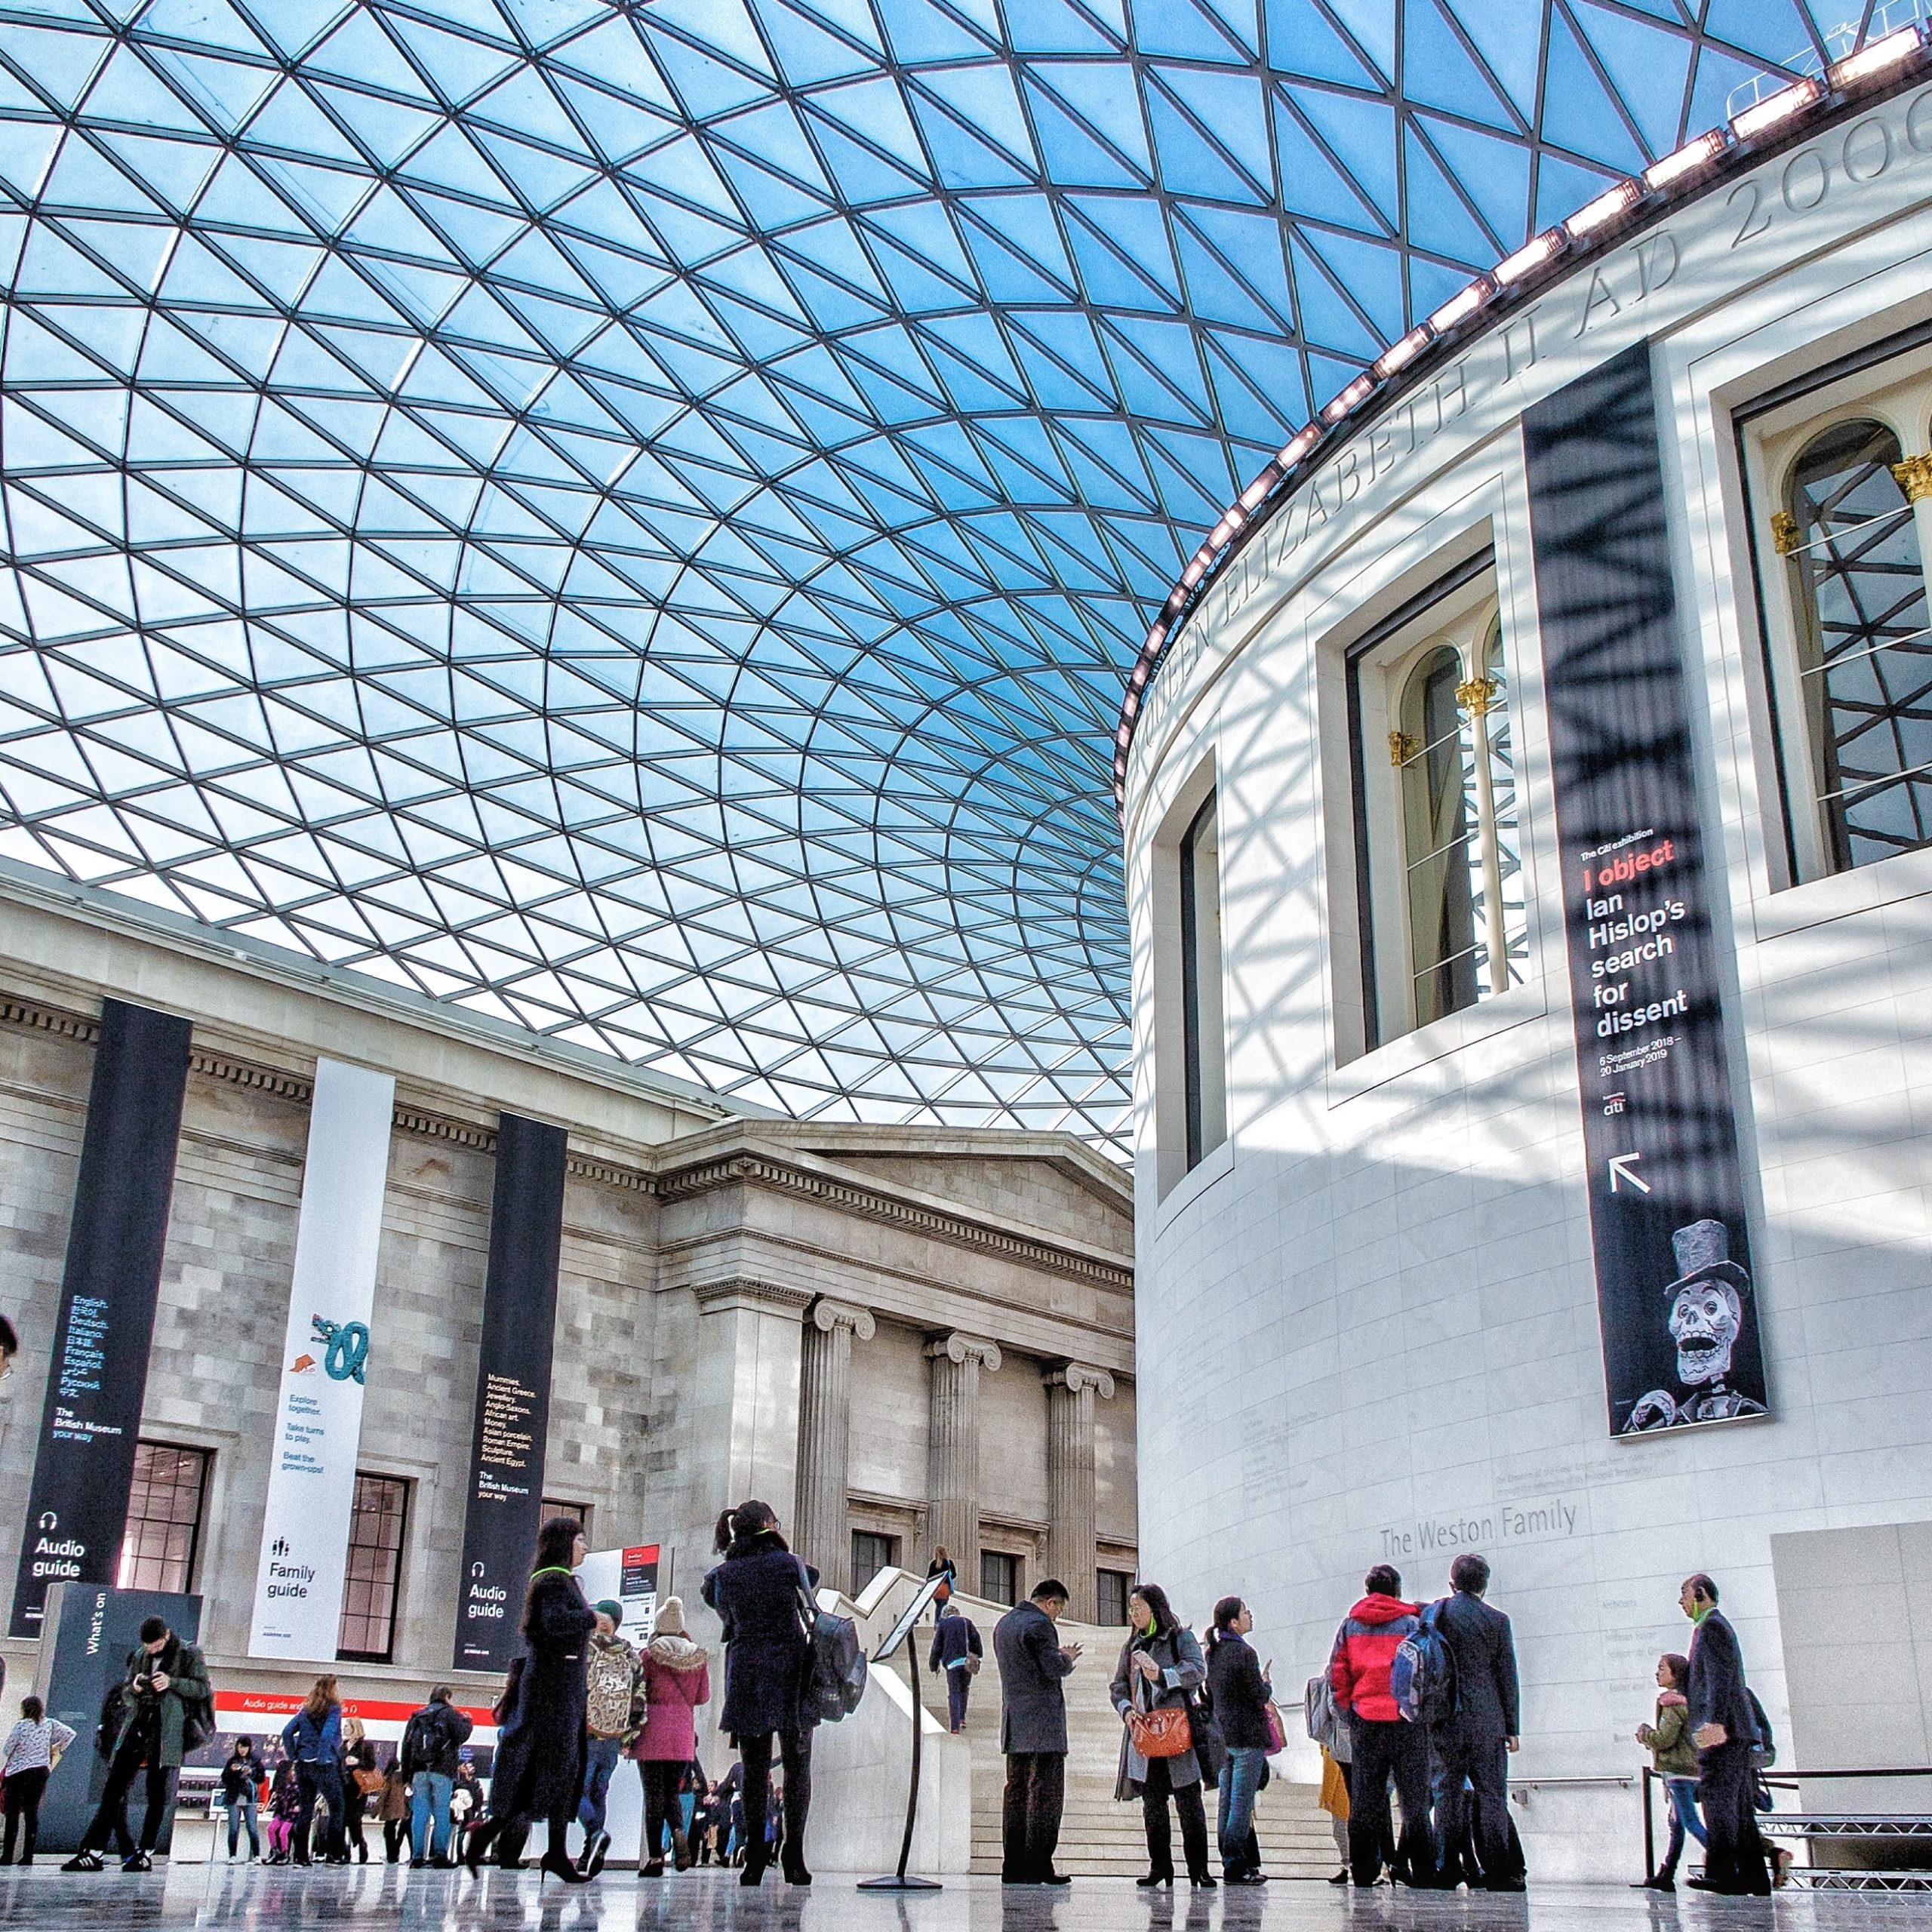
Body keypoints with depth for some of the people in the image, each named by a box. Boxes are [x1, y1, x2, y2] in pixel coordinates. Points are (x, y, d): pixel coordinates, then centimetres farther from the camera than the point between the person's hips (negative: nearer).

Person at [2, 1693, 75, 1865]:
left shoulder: (21, 1726, -8)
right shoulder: (49, 1724, 5)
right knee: (33, 1811, 6)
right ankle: (28, 1855, 3)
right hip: (41, 1771, 5)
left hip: (18, 1773, -4)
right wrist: (56, 1749, 19)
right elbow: (70, 1734, 9)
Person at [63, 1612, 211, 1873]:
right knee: (114, 1790, -1)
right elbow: (125, 1695, 20)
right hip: (136, 1728, 5)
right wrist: (134, 1688, -4)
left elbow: (202, 1688, -3)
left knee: (159, 1795, -5)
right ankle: (93, 1852, -2)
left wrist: (171, 1682, -17)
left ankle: (146, 1854, -1)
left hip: (167, 1731, -5)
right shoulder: (140, 1656, 17)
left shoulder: (188, 1654, 2)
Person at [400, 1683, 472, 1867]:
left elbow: (406, 1747, 15)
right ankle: (440, 1855, -7)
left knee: (419, 1813, 3)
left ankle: (417, 1856, 0)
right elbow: (461, 1735, -8)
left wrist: (407, 1776, 16)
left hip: (419, 1771, 4)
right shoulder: (449, 1713, 4)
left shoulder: (416, 1716, 18)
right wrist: (466, 1721, 13)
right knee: (442, 1813, -2)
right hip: (442, 1771, -4)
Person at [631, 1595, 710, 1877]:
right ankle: (679, 1831, -14)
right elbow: (704, 1696, 11)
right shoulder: (698, 1657, 6)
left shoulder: (649, 1654, -3)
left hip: (653, 1733, -3)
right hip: (683, 1736, 3)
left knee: (654, 1795, 1)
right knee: (671, 1791, 15)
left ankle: (655, 1858, -3)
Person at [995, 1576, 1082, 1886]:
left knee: (1017, 1791, 9)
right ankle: (1038, 1867, -8)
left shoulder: (1004, 1623, 17)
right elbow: (1054, 1668, -17)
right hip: (1043, 1721, -9)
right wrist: (1067, 1658, 4)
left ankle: (1013, 1868, 9)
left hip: (1015, 1725, 9)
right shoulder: (1039, 1624, -13)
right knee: (1046, 1793, -5)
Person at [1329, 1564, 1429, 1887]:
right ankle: (1418, 1869, -1)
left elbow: (1336, 1677, 6)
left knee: (1364, 1799, 7)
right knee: (1414, 1797, 4)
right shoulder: (1411, 1623, 0)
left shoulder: (1350, 1625, 9)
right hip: (1406, 1719, -2)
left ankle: (1363, 1870, 7)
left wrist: (1349, 1716, 10)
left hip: (1364, 1723, 2)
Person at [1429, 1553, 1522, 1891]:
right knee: (1491, 1792, 2)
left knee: (1449, 1790, 7)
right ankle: (1496, 1871, 0)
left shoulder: (1434, 1613, 3)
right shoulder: (1497, 1620, 0)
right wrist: (1512, 1727, 8)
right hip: (1486, 1720, -1)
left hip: (1444, 1720, 1)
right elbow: (1507, 1677, 3)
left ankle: (1447, 1869, 5)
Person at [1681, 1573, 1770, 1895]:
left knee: (1717, 1799, -15)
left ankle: (1721, 1872, -20)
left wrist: (1715, 1721, -26)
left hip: (1722, 1729, -11)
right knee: (1739, 1805, 8)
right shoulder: (1716, 1626, 24)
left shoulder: (1712, 1626, -7)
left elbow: (1721, 1675, -19)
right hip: (1731, 1730, 11)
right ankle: (1754, 1878, 8)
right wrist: (1685, 1698, 32)